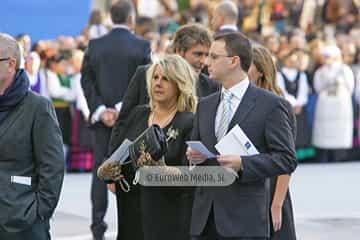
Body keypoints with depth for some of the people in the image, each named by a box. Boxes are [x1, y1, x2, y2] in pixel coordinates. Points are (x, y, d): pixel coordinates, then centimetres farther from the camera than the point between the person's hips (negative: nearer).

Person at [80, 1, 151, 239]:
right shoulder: (141, 45, -5)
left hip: (102, 116, 2)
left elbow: (86, 80, -1)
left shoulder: (95, 45, 2)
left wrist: (100, 110, -4)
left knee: (100, 170, 8)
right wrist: (123, 108, -10)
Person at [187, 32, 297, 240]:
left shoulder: (270, 104, -3)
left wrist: (243, 164, -20)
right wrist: (193, 156, 0)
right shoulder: (205, 105, 16)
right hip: (205, 216, 6)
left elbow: (287, 159, -8)